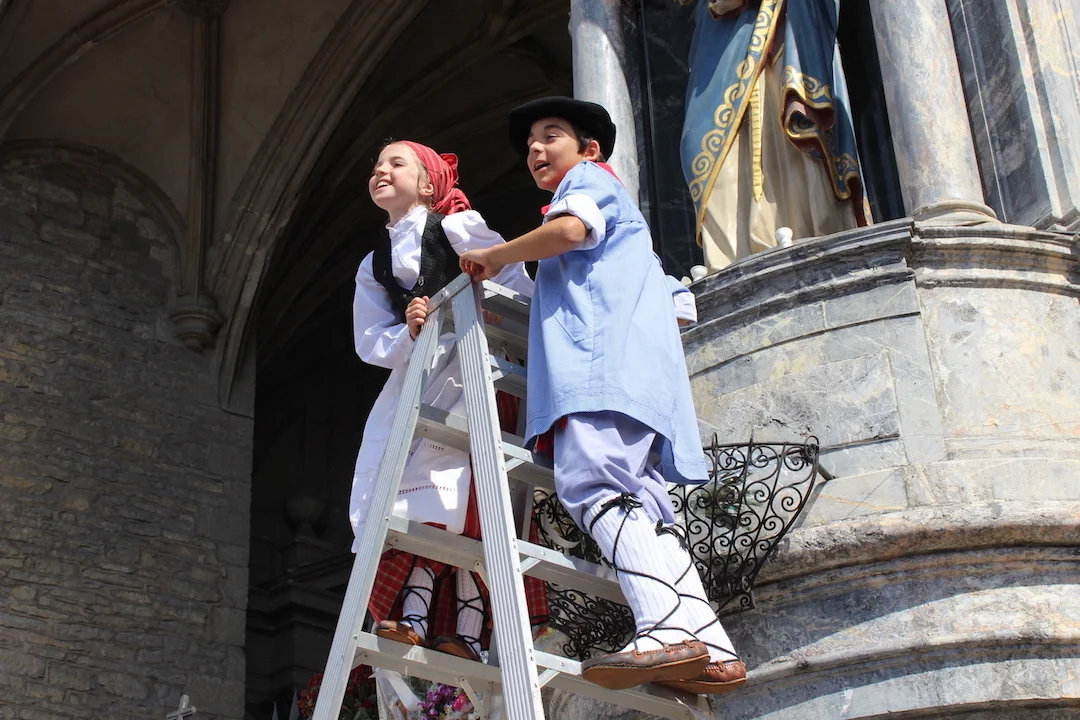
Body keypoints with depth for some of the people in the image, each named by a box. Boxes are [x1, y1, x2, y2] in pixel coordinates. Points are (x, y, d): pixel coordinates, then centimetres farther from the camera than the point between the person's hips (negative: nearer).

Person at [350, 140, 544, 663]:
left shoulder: (457, 228, 0)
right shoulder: (372, 267, 18)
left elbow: (520, 291, -4)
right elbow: (371, 344, 8)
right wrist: (409, 334, -13)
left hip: (476, 369, -6)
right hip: (416, 379, 6)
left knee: (460, 492, -19)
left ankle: (466, 630, -22)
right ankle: (415, 618, -14)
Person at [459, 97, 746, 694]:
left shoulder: (589, 179, 13)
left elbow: (571, 228, -11)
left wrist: (494, 257, 2)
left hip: (607, 355, -10)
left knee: (589, 480, -26)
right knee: (639, 505, -2)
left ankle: (668, 629, -41)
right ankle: (709, 649, -12)